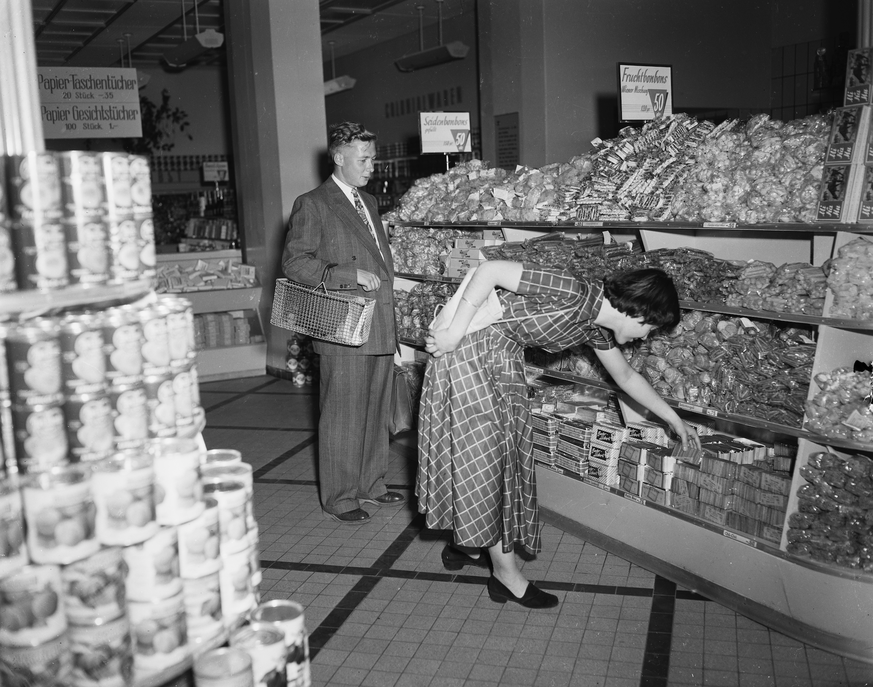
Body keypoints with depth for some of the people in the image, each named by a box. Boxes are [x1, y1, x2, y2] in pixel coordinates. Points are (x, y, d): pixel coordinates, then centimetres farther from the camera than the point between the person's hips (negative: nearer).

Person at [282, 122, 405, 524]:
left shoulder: (369, 202, 20)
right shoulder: (312, 205, -5)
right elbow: (294, 263, -12)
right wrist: (349, 275, -19)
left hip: (381, 328, 8)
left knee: (377, 411, 14)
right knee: (342, 416, 0)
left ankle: (371, 485, 28)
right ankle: (339, 498, 12)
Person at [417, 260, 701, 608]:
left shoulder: (595, 329, 2)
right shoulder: (575, 293, -26)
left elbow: (626, 376, 20)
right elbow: (491, 268, -28)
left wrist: (674, 419, 25)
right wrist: (455, 333, -27)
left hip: (504, 361, 9)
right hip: (467, 352, -9)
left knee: (502, 452, 13)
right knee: (481, 452, -3)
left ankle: (467, 544, 29)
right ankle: (506, 573, 6)